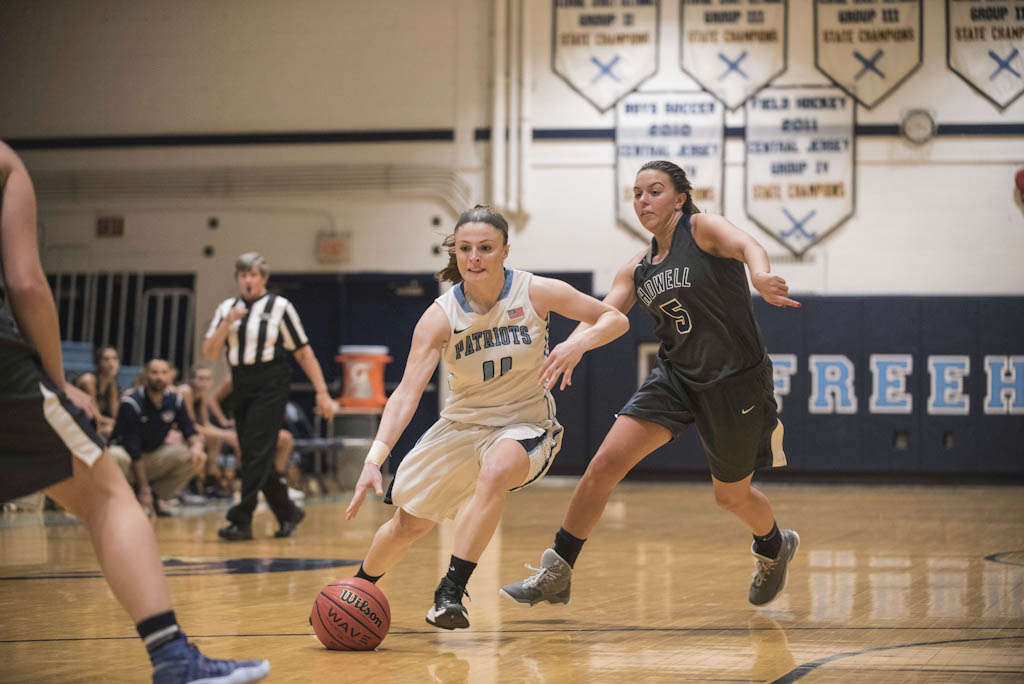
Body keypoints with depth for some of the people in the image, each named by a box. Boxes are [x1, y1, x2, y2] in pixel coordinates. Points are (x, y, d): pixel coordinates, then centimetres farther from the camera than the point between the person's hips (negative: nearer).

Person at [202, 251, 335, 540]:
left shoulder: (279, 307, -1)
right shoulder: (227, 308, 10)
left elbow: (303, 352, 0)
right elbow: (209, 353, 3)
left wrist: (322, 392, -4)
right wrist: (228, 323, -12)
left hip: (270, 387, -5)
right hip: (241, 387, 5)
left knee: (256, 451, -13)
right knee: (254, 455, 7)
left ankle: (242, 519, -13)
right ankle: (288, 513, 21)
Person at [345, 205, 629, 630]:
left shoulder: (536, 292, -14)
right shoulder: (440, 316, -15)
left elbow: (615, 320, -5)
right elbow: (407, 392, -22)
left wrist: (578, 343, -27)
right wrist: (374, 459, -35)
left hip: (526, 425, -2)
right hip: (461, 426, 2)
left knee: (495, 472, -37)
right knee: (408, 523, 8)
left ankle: (451, 593, -32)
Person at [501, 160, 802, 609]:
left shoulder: (702, 228, -10)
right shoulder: (637, 268, 8)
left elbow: (746, 245, -30)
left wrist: (761, 276, -55)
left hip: (736, 380, -5)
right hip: (675, 374, 5)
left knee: (731, 496, 11)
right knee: (606, 462, -13)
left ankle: (775, 547, 46)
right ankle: (556, 575, -5)